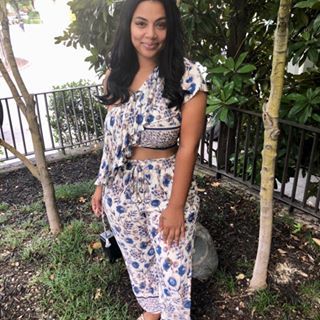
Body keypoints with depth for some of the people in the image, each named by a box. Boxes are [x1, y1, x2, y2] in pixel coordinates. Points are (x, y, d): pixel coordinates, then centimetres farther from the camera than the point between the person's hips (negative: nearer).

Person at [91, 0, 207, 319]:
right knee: (137, 260, 24)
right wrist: (101, 184, 9)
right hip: (121, 189, 5)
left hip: (166, 188, -4)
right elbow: (111, 137, 7)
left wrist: (176, 205, -15)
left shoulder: (187, 75, -15)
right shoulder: (116, 75, 0)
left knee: (172, 270, 12)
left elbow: (188, 146, -16)